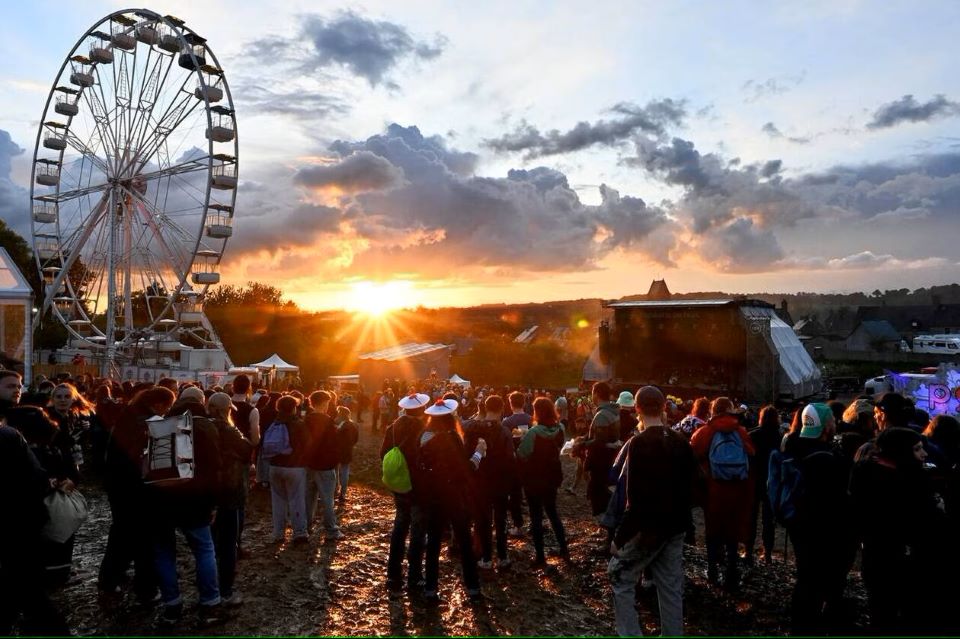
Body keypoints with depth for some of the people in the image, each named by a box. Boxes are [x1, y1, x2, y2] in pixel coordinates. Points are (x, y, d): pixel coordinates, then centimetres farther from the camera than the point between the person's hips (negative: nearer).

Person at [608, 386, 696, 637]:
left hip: (648, 527, -7)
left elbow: (636, 498, -21)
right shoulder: (681, 442, 3)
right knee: (671, 587, 14)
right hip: (675, 526, 7)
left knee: (620, 576, 9)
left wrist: (619, 536, -15)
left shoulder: (639, 443, -19)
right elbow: (689, 487, 11)